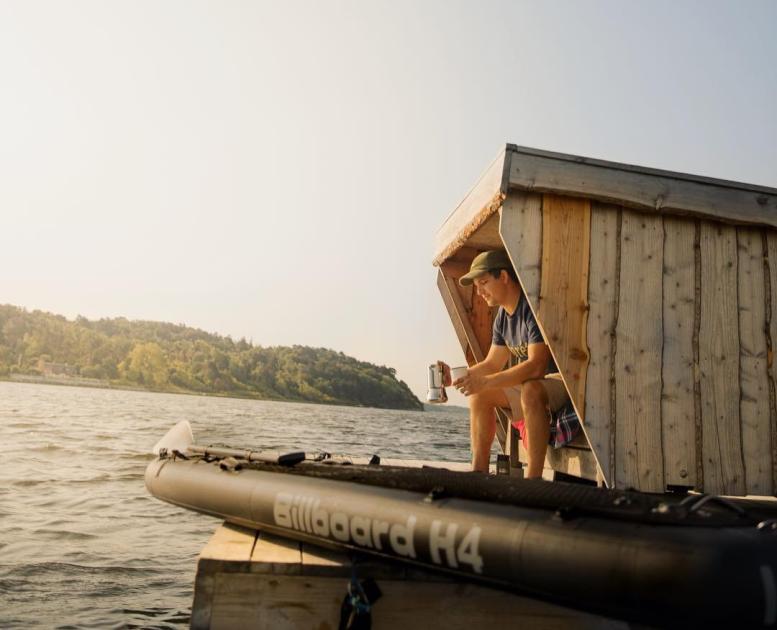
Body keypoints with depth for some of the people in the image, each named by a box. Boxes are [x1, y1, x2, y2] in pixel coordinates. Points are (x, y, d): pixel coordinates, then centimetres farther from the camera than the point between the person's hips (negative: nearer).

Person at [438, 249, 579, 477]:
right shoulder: (502, 317, 9)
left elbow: (536, 366, -30)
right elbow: (492, 364, 13)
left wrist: (485, 382, -34)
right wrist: (457, 376, -4)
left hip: (564, 381, -10)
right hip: (532, 382, 10)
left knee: (531, 390, -38)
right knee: (479, 394, 4)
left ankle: (533, 477, -32)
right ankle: (479, 471, 2)